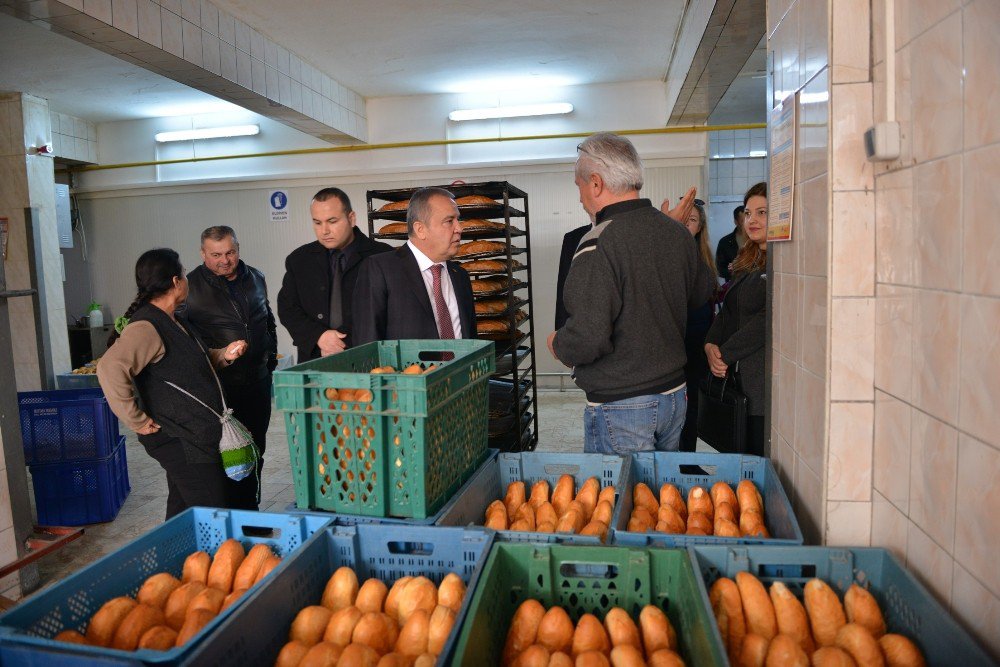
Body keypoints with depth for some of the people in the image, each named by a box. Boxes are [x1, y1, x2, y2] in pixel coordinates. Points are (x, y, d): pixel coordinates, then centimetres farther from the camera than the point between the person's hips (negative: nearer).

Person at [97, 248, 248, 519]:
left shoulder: (174, 321, 13)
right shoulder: (146, 328, -20)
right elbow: (110, 368, -34)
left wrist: (223, 355, 7)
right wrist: (137, 421, -26)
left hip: (197, 438, 10)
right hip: (181, 443, -10)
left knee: (183, 516, 21)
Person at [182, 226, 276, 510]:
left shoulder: (255, 278, 8)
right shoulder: (191, 286, -9)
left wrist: (271, 356, 17)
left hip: (258, 381, 6)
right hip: (218, 386, -5)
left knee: (255, 451, 15)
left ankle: (249, 508, 31)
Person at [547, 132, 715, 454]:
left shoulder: (599, 244, -21)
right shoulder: (677, 234, 1)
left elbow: (588, 339, -27)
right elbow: (701, 292, 19)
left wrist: (557, 344, -5)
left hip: (620, 406, -7)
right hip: (674, 394, 8)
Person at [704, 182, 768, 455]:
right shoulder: (747, 262, 17)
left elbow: (768, 319, -19)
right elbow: (727, 310, 16)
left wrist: (725, 353, -13)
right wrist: (711, 344, -2)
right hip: (737, 380, 8)